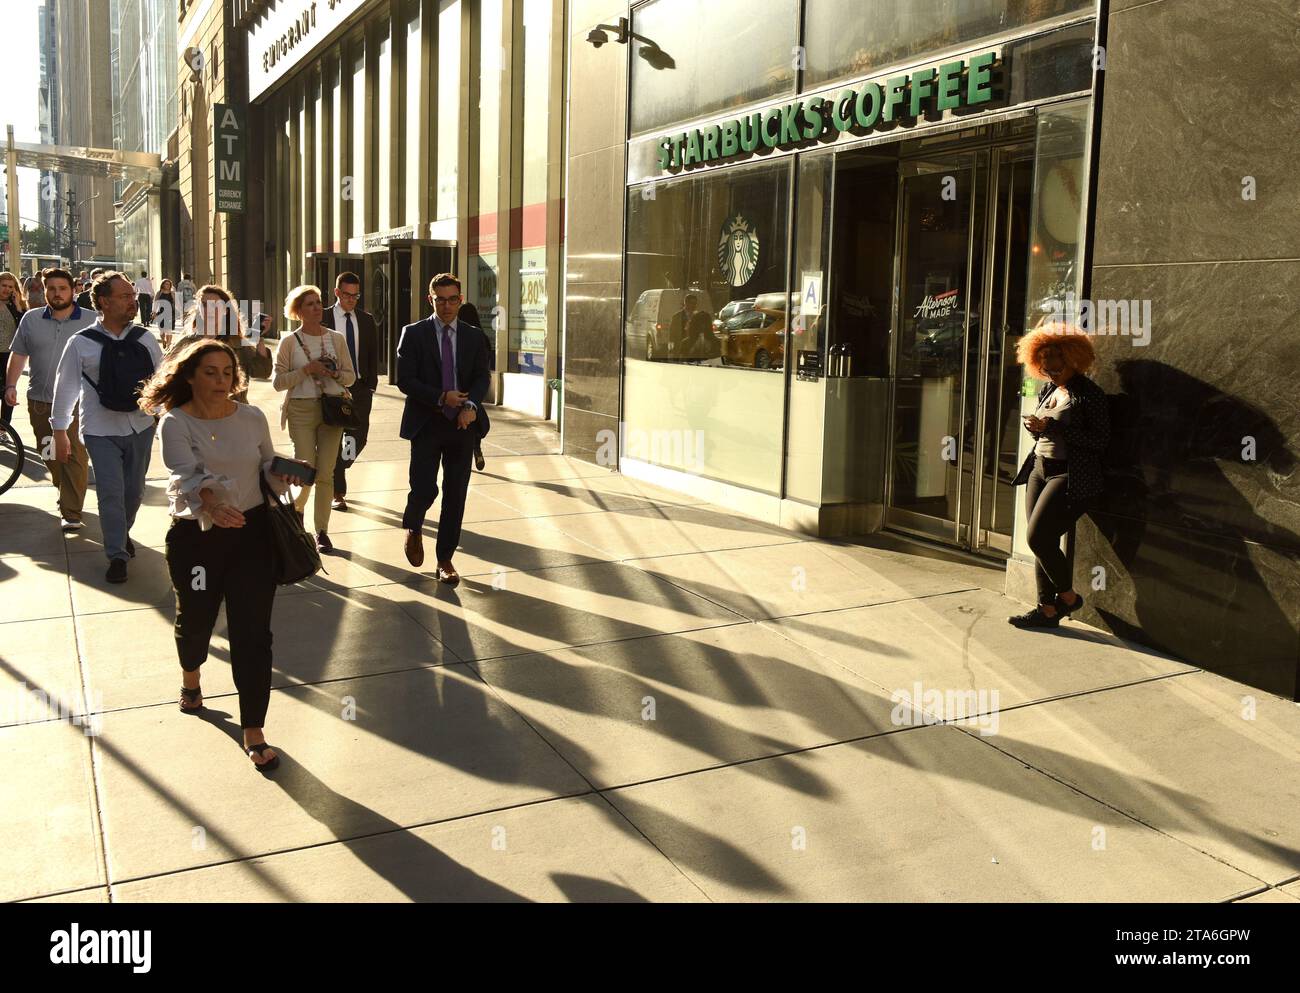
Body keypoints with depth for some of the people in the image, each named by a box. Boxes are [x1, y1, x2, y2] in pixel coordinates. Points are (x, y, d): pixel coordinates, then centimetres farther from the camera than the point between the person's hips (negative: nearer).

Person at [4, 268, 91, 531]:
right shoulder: (31, 319, 7)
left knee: (74, 456, -8)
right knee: (49, 455, 14)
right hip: (39, 401, 4)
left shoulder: (90, 321, -1)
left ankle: (71, 514, -5)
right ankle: (64, 494, 35)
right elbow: (18, 354, 11)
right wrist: (10, 385, 2)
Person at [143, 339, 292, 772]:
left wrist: (286, 475, -9)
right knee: (196, 618, 20)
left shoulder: (253, 418, 0)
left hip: (251, 532, 1)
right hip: (195, 538, -1)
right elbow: (187, 473, -28)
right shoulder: (175, 423, -11)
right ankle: (191, 676, 57)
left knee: (252, 633, -3)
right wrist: (208, 501, -49)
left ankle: (254, 732, 5)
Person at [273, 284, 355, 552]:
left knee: (325, 473, 2)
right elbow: (279, 382, -4)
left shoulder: (336, 339, 6)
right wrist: (306, 370, -14)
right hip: (302, 410, -2)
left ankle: (322, 530, 13)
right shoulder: (289, 342, -1)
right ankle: (295, 511, 28)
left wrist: (335, 373, -10)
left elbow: (351, 377, 9)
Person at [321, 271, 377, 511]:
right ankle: (337, 492, 10)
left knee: (358, 437, 2)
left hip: (360, 387, 3)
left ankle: (336, 470, 31)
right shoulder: (322, 319, -1)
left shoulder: (367, 320, 9)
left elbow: (373, 355, 10)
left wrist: (371, 385, 2)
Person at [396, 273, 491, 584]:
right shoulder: (413, 334, 0)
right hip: (426, 424, -2)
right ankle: (413, 529, 26)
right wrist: (441, 397, -17)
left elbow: (482, 377, 1)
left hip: (462, 424, 3)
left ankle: (445, 559, 16)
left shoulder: (474, 337, 8)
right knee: (424, 489, -8)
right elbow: (405, 380, -6)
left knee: (456, 496, 4)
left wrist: (471, 404, -18)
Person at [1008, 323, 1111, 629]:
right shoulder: (1047, 391, 13)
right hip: (1040, 470, 8)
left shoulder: (1089, 394, -10)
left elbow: (1101, 440, -16)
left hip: (1070, 476, -8)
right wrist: (1035, 427, -3)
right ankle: (1047, 608, 12)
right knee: (1043, 543, 5)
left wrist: (1053, 427, -20)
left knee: (1038, 538, -14)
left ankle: (1068, 597, 6)